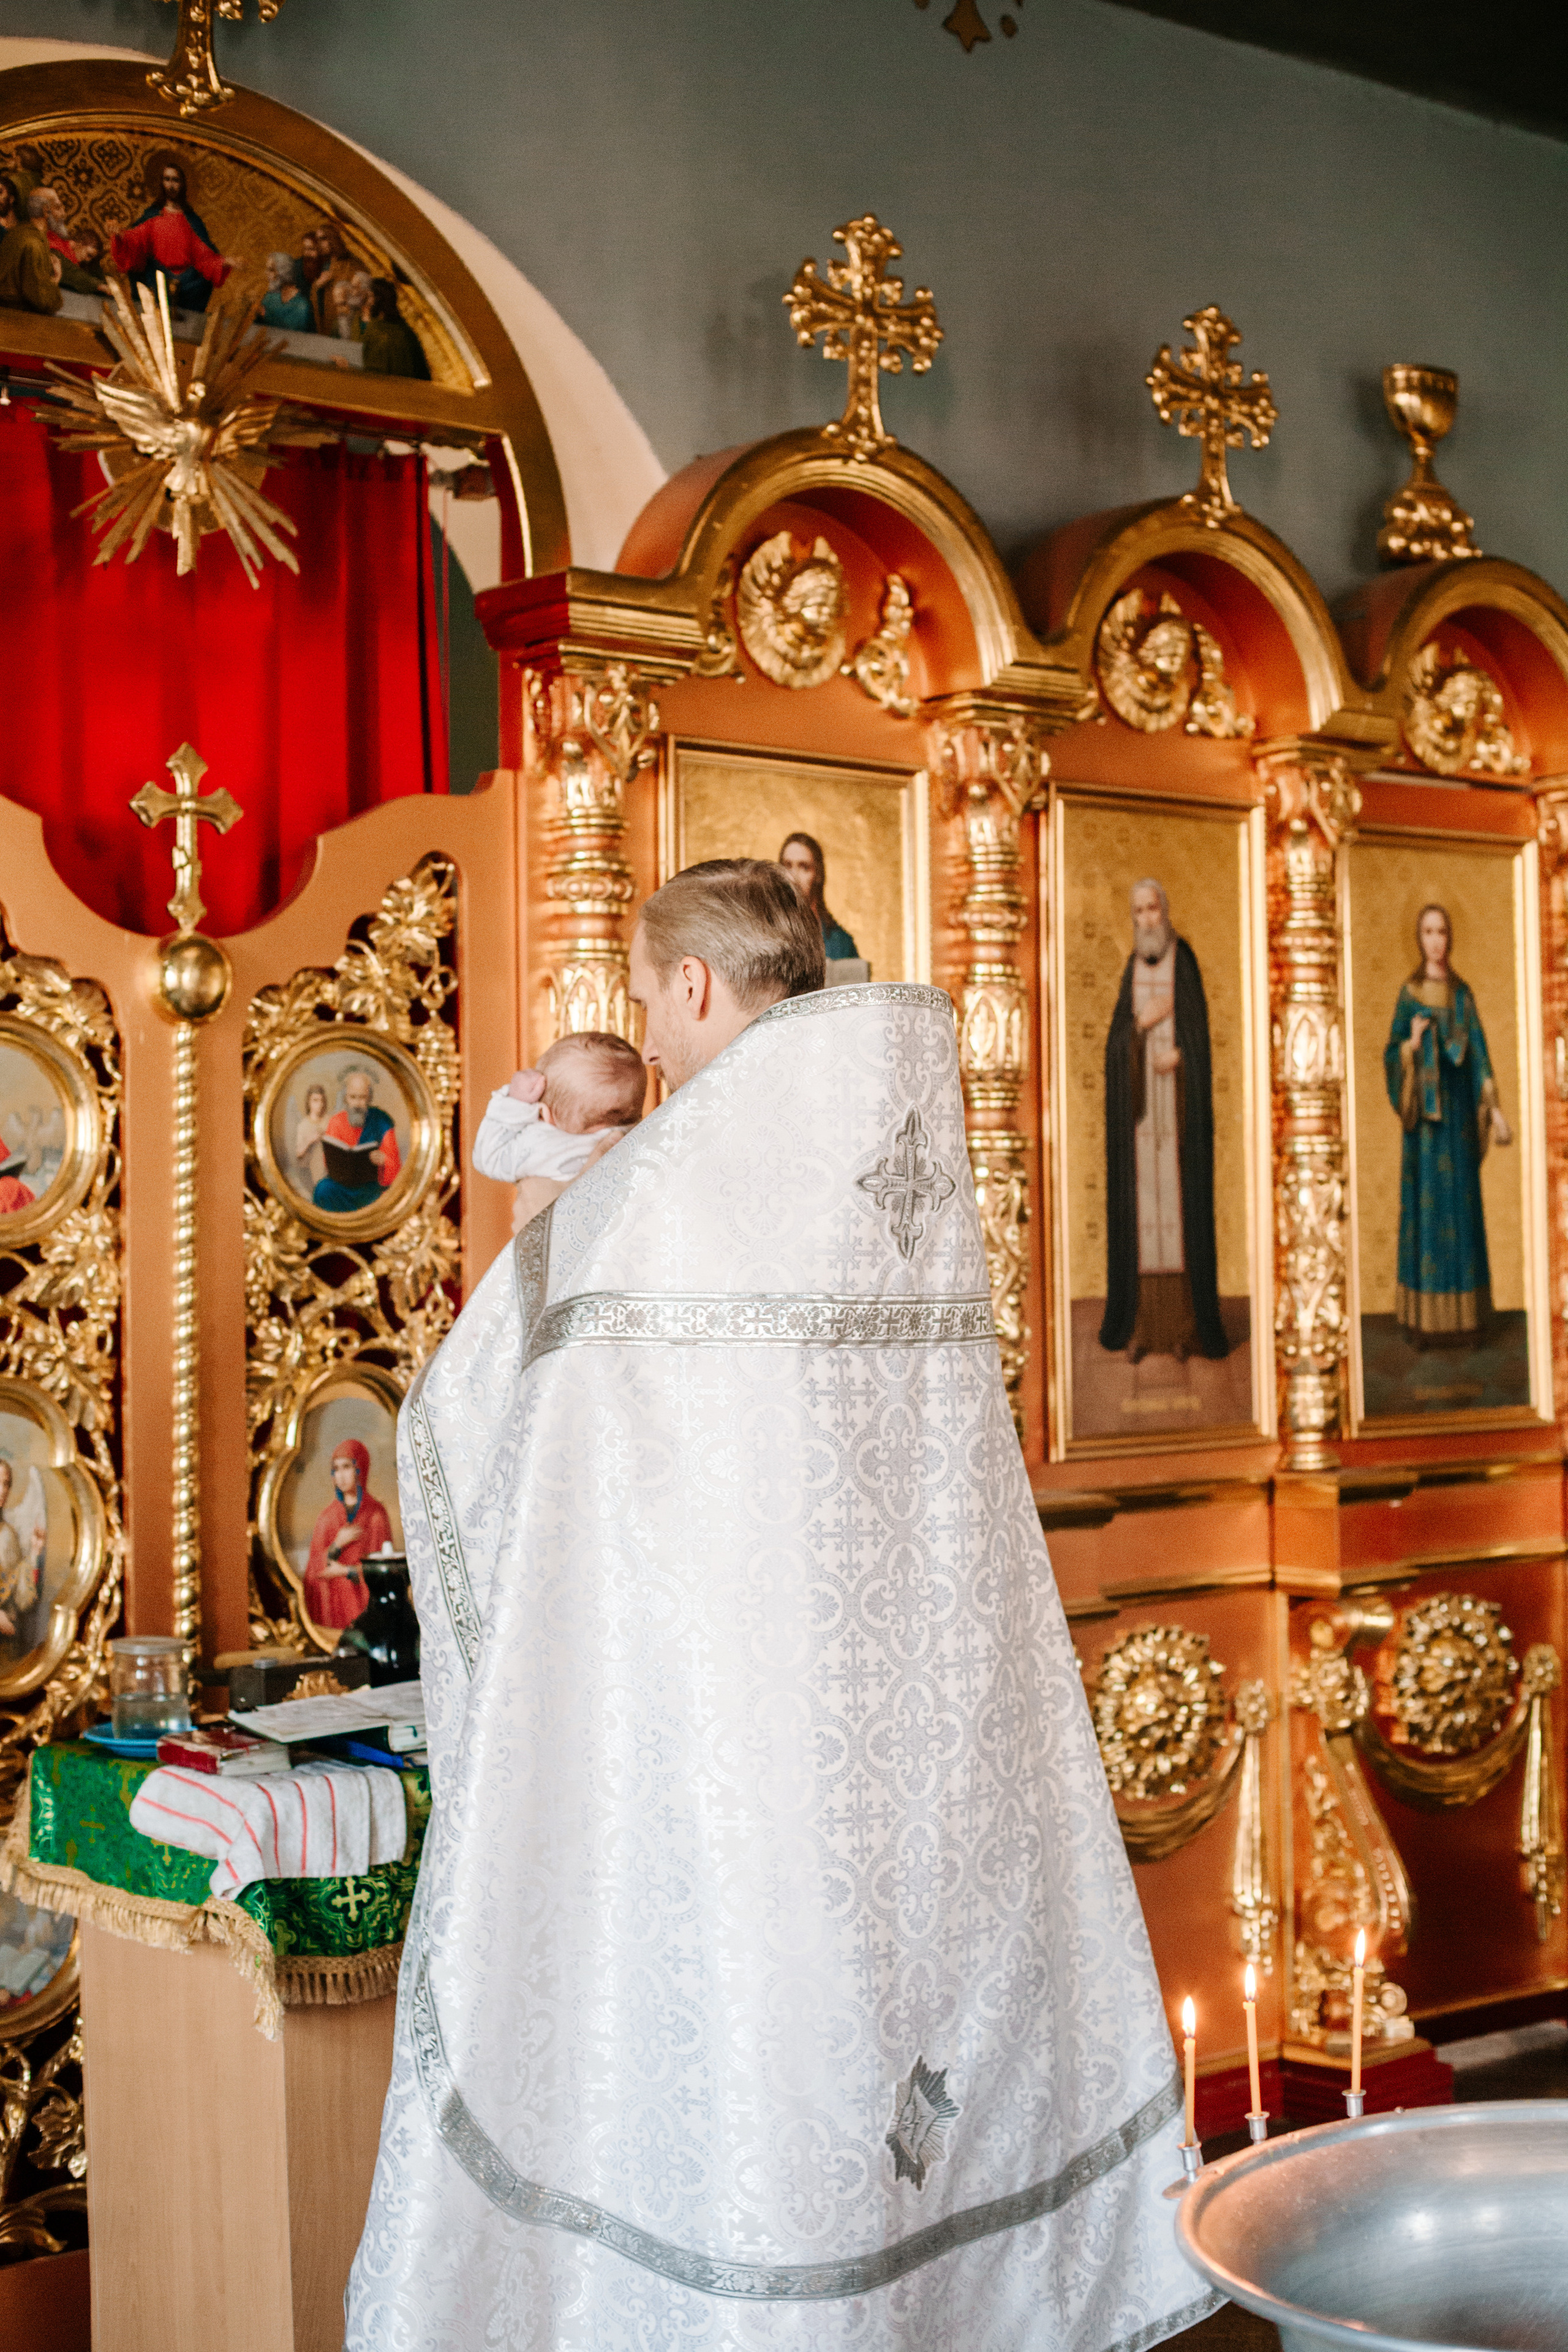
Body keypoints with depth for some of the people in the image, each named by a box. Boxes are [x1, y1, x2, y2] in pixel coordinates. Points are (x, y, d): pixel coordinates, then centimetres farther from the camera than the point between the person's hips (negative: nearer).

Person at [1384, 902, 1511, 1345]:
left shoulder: (1463, 993, 8)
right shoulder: (1408, 994, 3)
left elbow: (1479, 1052, 3)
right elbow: (1392, 1056, 3)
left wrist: (1494, 1108, -6)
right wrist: (1411, 1043, -20)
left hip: (1457, 1109, 2)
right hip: (1422, 1111, -2)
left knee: (1461, 1205, 1)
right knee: (1424, 1204, -3)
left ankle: (1462, 1315, 6)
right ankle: (1423, 1316, 2)